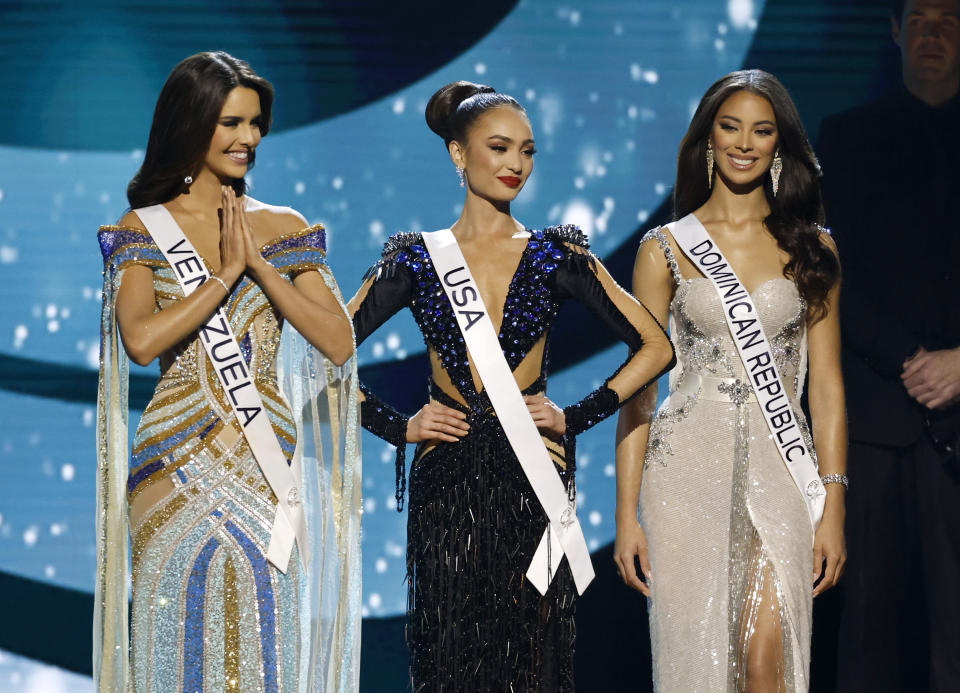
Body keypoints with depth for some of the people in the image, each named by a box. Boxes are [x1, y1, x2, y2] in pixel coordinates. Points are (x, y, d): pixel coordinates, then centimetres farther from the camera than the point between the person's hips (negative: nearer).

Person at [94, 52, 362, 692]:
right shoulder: (143, 230, 2)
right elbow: (142, 340, -14)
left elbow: (339, 343, -2)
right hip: (181, 469, -2)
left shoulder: (285, 229, 9)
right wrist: (228, 272, -10)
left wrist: (260, 262, -8)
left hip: (266, 469, 2)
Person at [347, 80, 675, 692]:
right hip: (446, 484, 0)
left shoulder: (554, 255, 6)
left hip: (535, 480, 0)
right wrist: (397, 426, -2)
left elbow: (655, 347, 6)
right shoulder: (417, 259, 6)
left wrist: (579, 416, -1)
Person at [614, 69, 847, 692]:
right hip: (689, 466, 0)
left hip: (780, 470, 0)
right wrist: (628, 514, -1)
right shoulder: (666, 248, 5)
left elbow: (826, 384, 8)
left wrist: (834, 506, -1)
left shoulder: (810, 248, 8)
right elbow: (637, 386, 5)